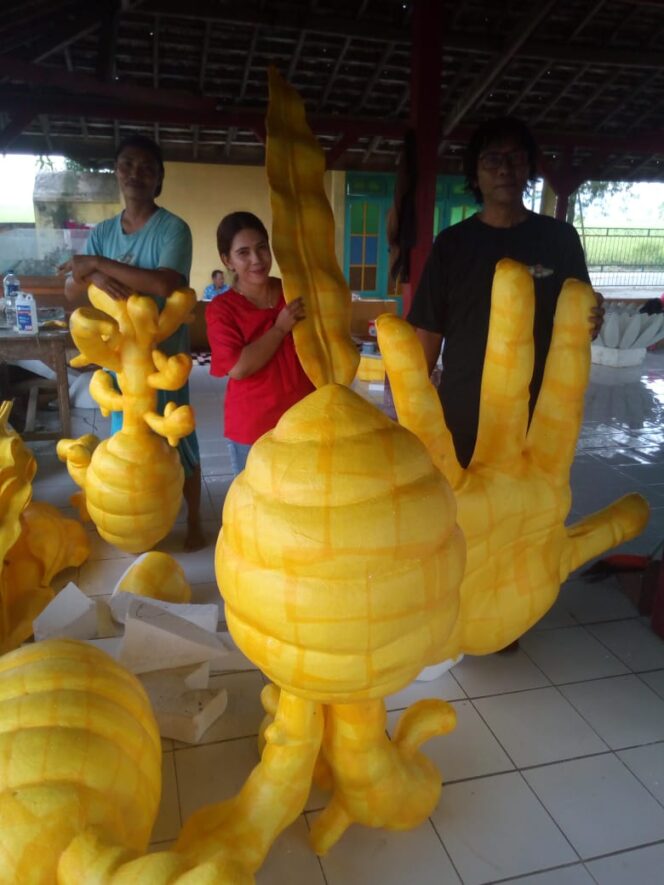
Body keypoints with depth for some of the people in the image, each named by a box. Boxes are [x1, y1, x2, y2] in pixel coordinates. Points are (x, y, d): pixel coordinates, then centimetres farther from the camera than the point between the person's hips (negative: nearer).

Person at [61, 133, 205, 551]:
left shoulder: (173, 228, -11)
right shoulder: (102, 232, 6)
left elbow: (165, 285, -29)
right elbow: (72, 291, 1)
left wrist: (99, 264, -22)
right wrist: (95, 277, -22)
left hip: (164, 356, -5)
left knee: (179, 440, 5)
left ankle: (194, 519, 24)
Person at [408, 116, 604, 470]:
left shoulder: (559, 238, 4)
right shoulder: (452, 243, 3)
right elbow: (429, 333, 2)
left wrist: (590, 322, -15)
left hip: (540, 415, 1)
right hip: (462, 415, 0)